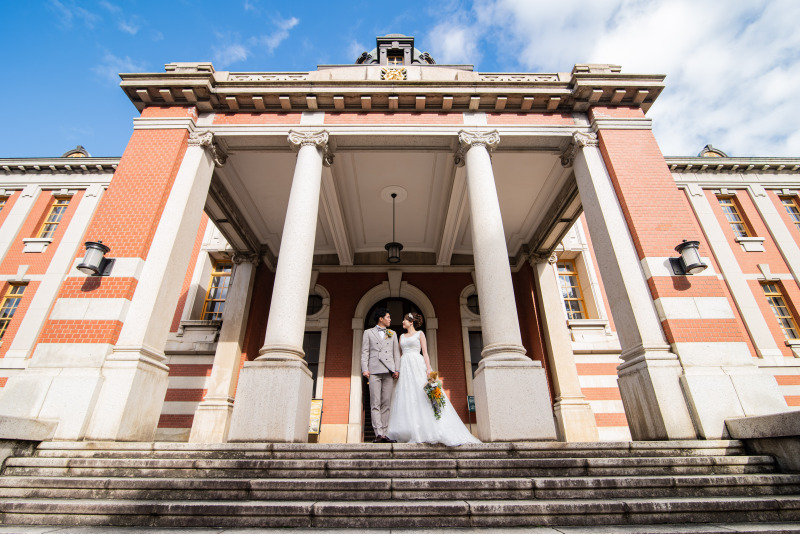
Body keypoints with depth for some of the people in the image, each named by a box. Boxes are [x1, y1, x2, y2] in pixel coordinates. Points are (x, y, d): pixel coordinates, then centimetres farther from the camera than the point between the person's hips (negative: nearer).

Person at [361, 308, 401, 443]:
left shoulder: (392, 334, 21)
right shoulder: (368, 333, 14)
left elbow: (396, 352, 14)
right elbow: (364, 352, 6)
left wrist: (397, 369, 2)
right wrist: (365, 369, -6)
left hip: (389, 371, 3)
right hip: (374, 370, -2)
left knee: (386, 403, 0)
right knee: (375, 403, -7)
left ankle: (383, 434, 3)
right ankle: (379, 434, -8)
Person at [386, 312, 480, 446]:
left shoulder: (420, 334, 6)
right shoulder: (402, 336, 20)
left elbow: (425, 352, -1)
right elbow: (399, 354, 17)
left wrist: (428, 369, -13)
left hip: (417, 366, -5)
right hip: (405, 367, 5)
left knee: (422, 396, -10)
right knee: (406, 399, -2)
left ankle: (426, 432, -5)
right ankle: (412, 433, 0)